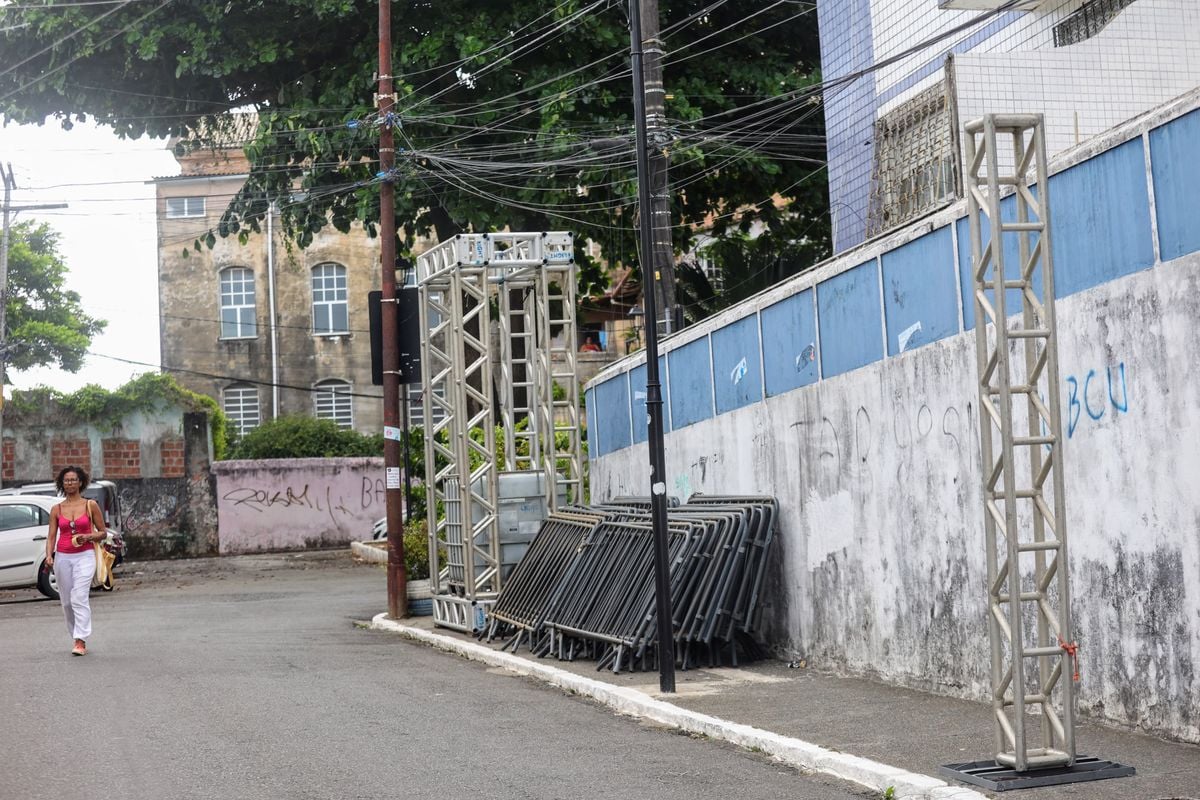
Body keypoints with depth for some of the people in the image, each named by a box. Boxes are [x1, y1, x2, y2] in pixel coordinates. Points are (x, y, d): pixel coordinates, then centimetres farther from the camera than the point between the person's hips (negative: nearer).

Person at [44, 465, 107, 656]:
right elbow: (51, 536, 6)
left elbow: (103, 532, 6)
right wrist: (49, 556, -11)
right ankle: (78, 638, 19)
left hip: (84, 556, -3)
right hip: (62, 557, 3)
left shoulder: (90, 505, 2)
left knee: (79, 598, -17)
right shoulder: (56, 509, 8)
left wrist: (88, 537, -13)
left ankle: (80, 641, -19)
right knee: (67, 601, 5)